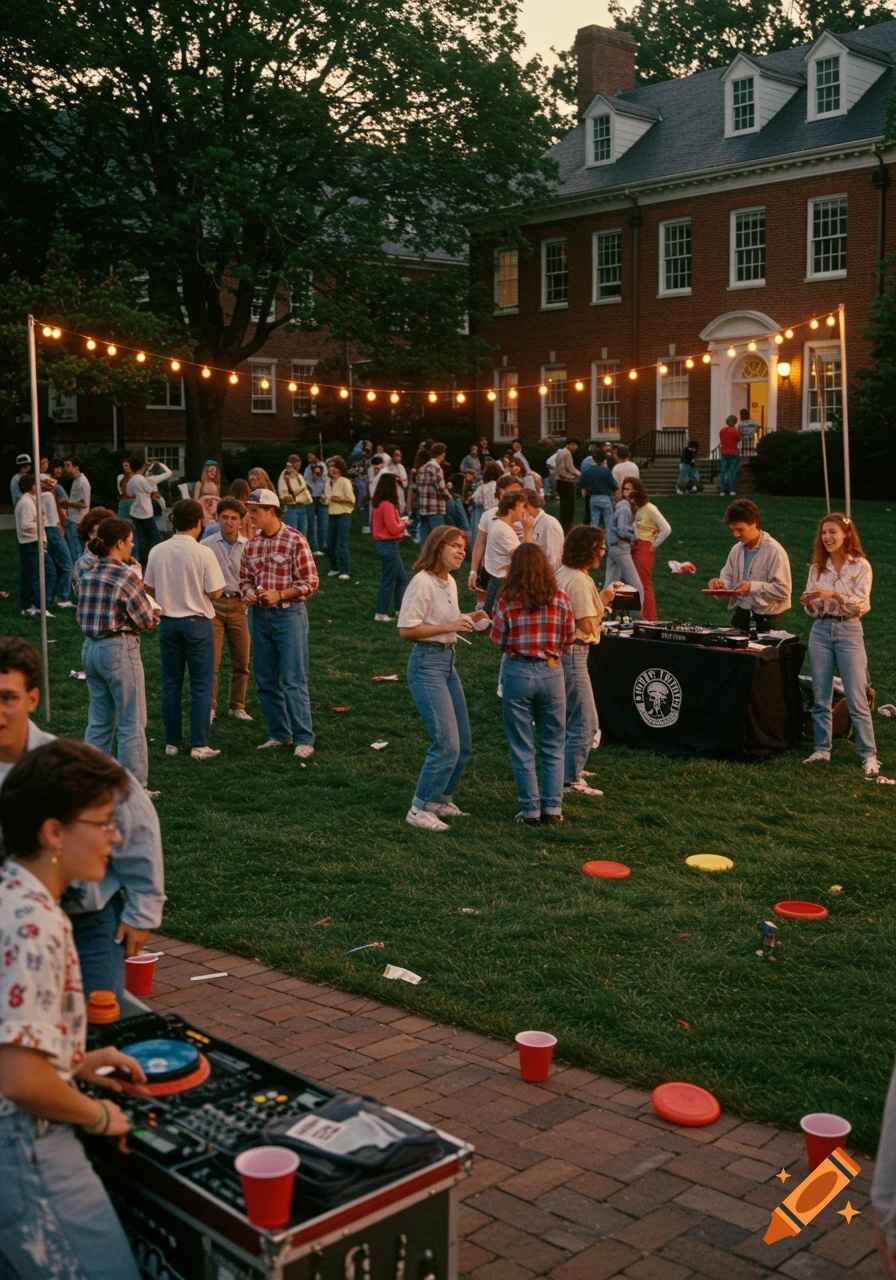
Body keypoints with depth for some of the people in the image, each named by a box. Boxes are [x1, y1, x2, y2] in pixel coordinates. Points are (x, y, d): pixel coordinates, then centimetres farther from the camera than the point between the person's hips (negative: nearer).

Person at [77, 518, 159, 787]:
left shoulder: (87, 575, 7)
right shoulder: (126, 575, -15)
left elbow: (84, 616, 12)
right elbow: (147, 620, -12)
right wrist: (155, 613, 11)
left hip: (90, 649, 8)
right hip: (119, 650, -7)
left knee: (99, 722, 17)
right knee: (132, 724, 3)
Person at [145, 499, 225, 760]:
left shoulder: (157, 551, -3)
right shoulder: (203, 553, -14)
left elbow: (149, 589, 6)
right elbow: (215, 592, -13)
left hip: (168, 622, 4)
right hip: (197, 622, -4)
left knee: (171, 684, 12)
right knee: (201, 685, 4)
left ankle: (172, 742, 17)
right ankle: (199, 745, 4)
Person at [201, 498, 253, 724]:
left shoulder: (248, 546, 2)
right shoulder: (206, 545, -1)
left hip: (238, 605, 2)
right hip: (213, 604, -2)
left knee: (241, 662, 9)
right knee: (211, 661, -5)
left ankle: (237, 706, 24)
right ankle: (209, 707, 6)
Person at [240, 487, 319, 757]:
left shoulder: (295, 541, -9)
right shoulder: (251, 544, 7)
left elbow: (310, 583, -9)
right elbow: (245, 577, 17)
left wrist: (280, 595, -19)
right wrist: (248, 592, -5)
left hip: (289, 614, -6)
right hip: (259, 615, 6)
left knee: (294, 681, -5)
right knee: (266, 681, 10)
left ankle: (303, 739, 1)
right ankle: (279, 734, 22)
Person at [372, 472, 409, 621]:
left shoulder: (379, 504, 10)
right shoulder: (388, 505, -19)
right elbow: (393, 528, -20)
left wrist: (400, 522, 8)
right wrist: (404, 523, -1)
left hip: (383, 543, 10)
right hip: (389, 546, -10)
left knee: (402, 578, 16)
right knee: (389, 581, -2)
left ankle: (401, 609, 21)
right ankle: (381, 614, 3)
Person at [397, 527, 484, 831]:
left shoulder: (450, 583, 12)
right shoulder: (422, 582, -15)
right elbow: (406, 630, -19)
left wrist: (467, 619, 7)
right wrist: (449, 626, -21)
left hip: (447, 662, 9)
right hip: (427, 663, -9)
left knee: (463, 744, 13)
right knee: (446, 743, -13)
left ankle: (441, 800, 28)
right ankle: (419, 810, -1)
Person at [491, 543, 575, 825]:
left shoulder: (507, 601, -10)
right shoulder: (561, 600, -5)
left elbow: (497, 638, -3)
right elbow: (569, 639, 3)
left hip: (517, 672, -1)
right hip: (551, 673, 2)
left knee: (522, 748, 9)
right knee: (553, 747, 15)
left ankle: (530, 810, 13)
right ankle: (553, 808, 15)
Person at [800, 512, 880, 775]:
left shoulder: (860, 566, -4)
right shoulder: (818, 567, 8)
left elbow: (862, 606, -12)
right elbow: (813, 611, 9)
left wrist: (834, 595, -24)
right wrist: (808, 602, -14)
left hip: (849, 631, -4)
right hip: (821, 631, 4)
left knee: (856, 698, -5)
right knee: (820, 697, 7)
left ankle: (869, 755, -1)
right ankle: (822, 749, 17)